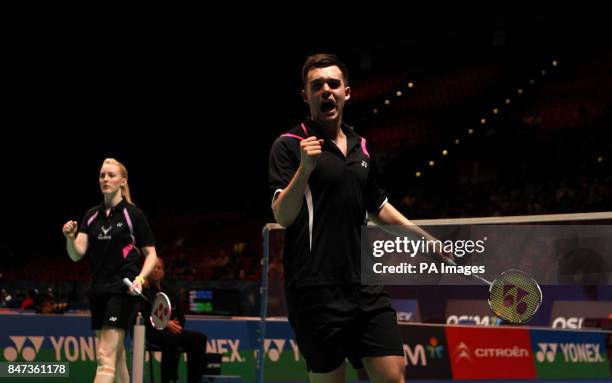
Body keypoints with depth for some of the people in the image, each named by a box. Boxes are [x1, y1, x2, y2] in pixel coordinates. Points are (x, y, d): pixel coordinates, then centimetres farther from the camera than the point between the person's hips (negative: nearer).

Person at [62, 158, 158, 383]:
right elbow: (77, 254, 1)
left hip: (123, 290, -6)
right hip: (99, 291, 6)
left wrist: (140, 277, -16)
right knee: (116, 357, 13)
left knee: (105, 357, -14)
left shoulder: (134, 214, -3)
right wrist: (70, 238, -19)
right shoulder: (91, 216, 10)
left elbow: (151, 254, 1)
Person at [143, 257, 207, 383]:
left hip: (173, 330, 6)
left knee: (199, 338, -17)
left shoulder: (169, 292, 21)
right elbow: (144, 316, -10)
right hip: (152, 331, -6)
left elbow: (181, 316, 23)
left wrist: (176, 324, -2)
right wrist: (166, 323, -17)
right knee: (171, 338, -38)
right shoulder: (143, 291, 2)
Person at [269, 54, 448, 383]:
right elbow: (282, 216, -15)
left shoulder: (361, 147, 15)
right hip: (316, 291, -6)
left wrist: (425, 237, 29)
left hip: (364, 285, 6)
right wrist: (305, 168, -28)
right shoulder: (289, 145, -4)